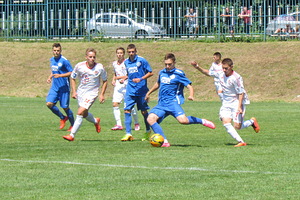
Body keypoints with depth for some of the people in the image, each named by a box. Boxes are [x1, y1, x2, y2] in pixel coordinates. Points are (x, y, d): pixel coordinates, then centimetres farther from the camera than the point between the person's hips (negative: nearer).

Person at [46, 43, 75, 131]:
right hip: (54, 87, 6)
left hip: (64, 88, -6)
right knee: (49, 104, -9)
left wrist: (60, 75, -23)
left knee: (65, 107, -2)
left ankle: (73, 125, 17)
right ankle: (62, 118, 14)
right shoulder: (52, 60, 10)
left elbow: (72, 73, -13)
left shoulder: (64, 61, -12)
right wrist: (50, 77, 7)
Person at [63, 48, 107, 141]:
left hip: (92, 93, -4)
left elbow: (105, 81, 3)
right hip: (80, 92, 4)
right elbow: (72, 78, 7)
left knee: (80, 113, -17)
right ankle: (96, 121, 50)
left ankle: (72, 135, -14)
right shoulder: (79, 66, -9)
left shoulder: (100, 68, -11)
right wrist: (73, 91, -1)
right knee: (84, 114, 17)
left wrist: (102, 94, -4)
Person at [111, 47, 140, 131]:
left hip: (127, 85, -5)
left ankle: (136, 123, 16)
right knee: (115, 104, -9)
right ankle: (118, 124, -5)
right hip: (118, 86, 5)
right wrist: (113, 80, 8)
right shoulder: (114, 63, 12)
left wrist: (124, 78, -18)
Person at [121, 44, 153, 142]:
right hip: (130, 91, 4)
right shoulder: (126, 62, 9)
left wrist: (141, 79, -16)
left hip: (141, 90, -4)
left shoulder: (141, 60, -6)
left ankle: (148, 132, 23)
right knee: (127, 110, -8)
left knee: (144, 111, 5)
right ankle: (128, 134, -7)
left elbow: (150, 73, -4)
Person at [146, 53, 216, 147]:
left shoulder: (178, 74, -2)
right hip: (161, 104, 6)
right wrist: (149, 93, 45)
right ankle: (164, 142, -15)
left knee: (183, 120, -30)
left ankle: (202, 121, -2)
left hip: (172, 101, -6)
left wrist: (191, 95, -26)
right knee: (150, 119, -17)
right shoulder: (162, 73, 16)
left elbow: (189, 86, -6)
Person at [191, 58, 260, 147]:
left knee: (237, 127, -8)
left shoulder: (236, 78, -19)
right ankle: (241, 142, -12)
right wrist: (197, 67, 2)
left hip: (237, 103, -6)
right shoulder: (221, 75, 0)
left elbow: (241, 93, -16)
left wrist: (239, 107, -21)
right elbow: (208, 73, 14)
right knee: (226, 122, -14)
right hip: (226, 103, 6)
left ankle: (252, 121, 22)